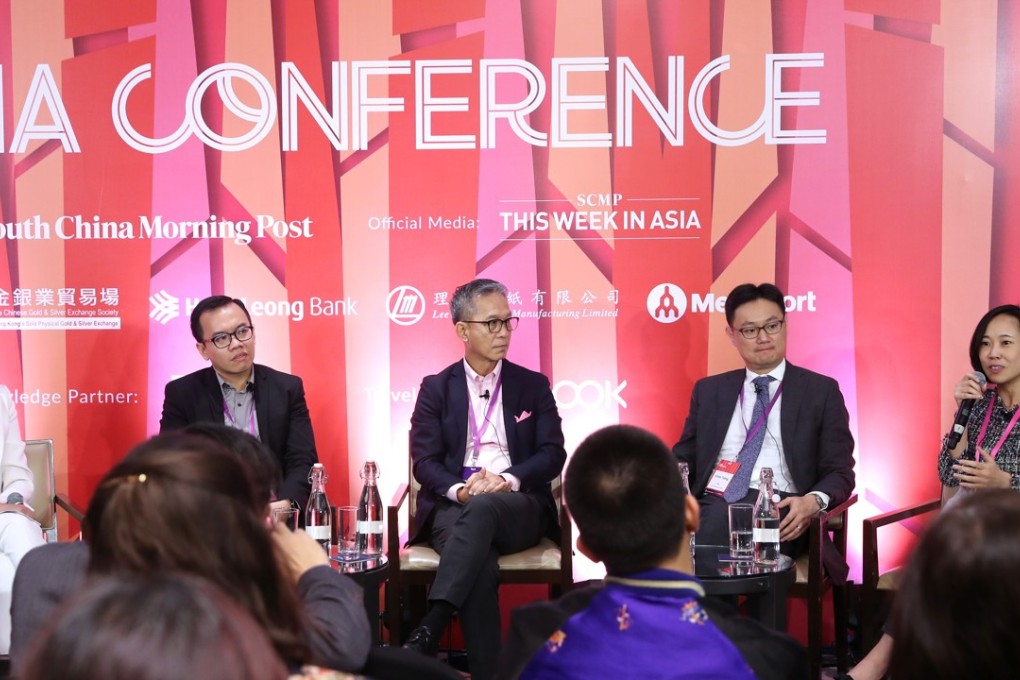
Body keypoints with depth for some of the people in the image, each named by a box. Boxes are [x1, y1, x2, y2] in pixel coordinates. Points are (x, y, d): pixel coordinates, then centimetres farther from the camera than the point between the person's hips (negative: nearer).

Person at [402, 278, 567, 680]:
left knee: (483, 507, -38)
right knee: (480, 564, -35)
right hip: (455, 507, 0)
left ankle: (427, 633, -46)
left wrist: (508, 479, -16)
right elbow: (425, 462, 4)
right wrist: (459, 489, -19)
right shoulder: (435, 388, 13)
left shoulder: (533, 386, 14)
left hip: (519, 508, 0)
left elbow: (553, 454, 4)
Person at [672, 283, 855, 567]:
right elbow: (683, 459, 20)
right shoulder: (709, 390, 22)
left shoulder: (821, 391, 12)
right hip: (713, 506, 3)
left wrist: (813, 501, -18)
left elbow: (839, 472, 6)